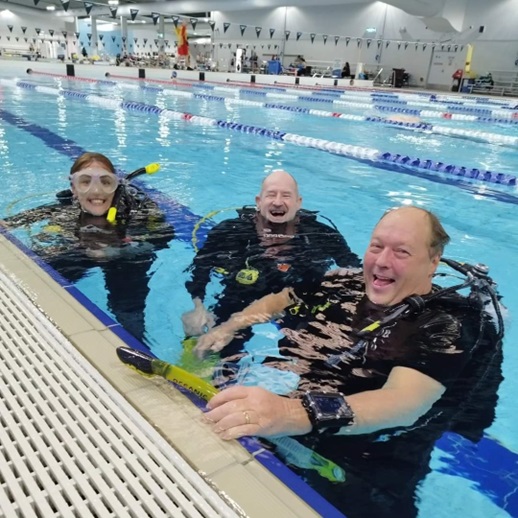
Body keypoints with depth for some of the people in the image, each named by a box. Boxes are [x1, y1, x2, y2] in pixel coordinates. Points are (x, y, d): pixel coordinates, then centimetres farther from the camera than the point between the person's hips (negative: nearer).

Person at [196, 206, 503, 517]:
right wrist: (227, 328, 5)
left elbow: (405, 402, -32)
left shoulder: (444, 326, -14)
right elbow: (278, 300, 21)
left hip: (347, 475, -4)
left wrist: (295, 414, -48)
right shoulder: (343, 284, 4)